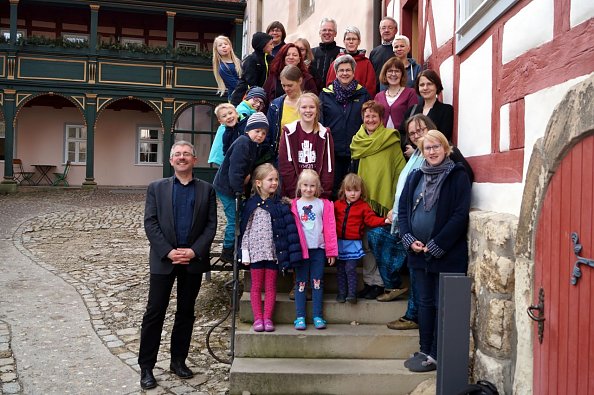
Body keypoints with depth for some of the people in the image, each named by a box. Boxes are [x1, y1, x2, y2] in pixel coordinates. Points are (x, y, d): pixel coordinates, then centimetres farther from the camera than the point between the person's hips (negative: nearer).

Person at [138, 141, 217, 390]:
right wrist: (168, 251, -13)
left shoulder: (206, 190, 7)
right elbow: (150, 223, -2)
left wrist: (194, 251, -12)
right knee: (154, 313, 1)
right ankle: (146, 367, 11)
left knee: (186, 312, 10)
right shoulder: (156, 188, 6)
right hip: (163, 259, -1)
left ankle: (178, 361, 24)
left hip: (193, 259, 1)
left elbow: (211, 225, 1)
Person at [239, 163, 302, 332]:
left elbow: (288, 229, 1)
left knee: (270, 286, 7)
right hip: (256, 250, -1)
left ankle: (267, 318, 14)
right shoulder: (251, 204, 0)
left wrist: (287, 253, -5)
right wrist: (245, 252, -3)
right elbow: (245, 229, 1)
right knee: (256, 286, 7)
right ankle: (257, 318, 14)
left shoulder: (280, 205, 2)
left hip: (273, 250, 1)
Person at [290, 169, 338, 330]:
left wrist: (331, 251, -1)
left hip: (318, 250, 1)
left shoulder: (324, 205, 4)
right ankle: (300, 317, 9)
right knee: (301, 283, 4)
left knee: (318, 283, 6)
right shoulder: (294, 205, 4)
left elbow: (330, 228, 2)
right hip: (301, 250, 0)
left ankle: (318, 316, 12)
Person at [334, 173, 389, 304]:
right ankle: (341, 293, 18)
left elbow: (371, 219, -9)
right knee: (340, 269, 8)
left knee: (350, 268, -6)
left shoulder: (363, 206, -1)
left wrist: (384, 220, -23)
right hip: (339, 242, 3)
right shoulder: (337, 205, 7)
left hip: (354, 243, -3)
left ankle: (352, 294, 4)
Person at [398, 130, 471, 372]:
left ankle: (436, 356, 12)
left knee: (442, 305, 2)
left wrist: (436, 245, -16)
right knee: (425, 302, 15)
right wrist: (409, 239, -5)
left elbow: (460, 215, -13)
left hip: (447, 254, -6)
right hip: (418, 251, 6)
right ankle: (425, 350, 26)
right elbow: (402, 209, 9)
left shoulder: (458, 176, -6)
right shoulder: (415, 177, 11)